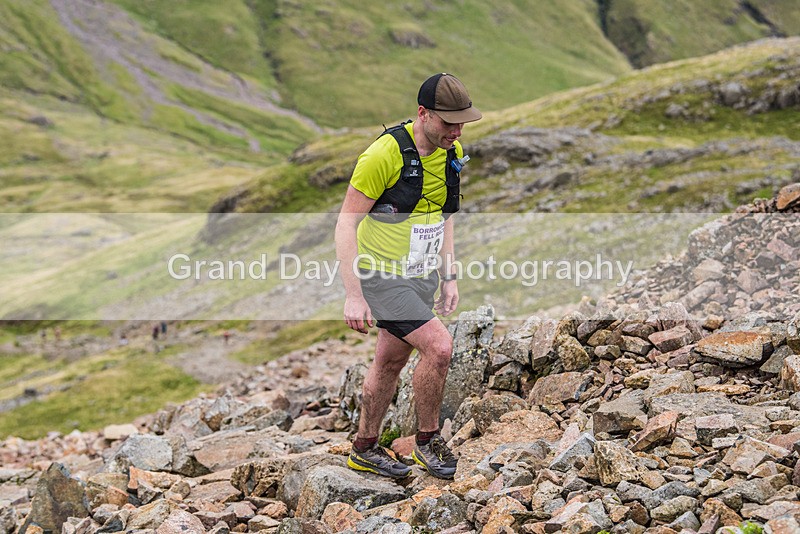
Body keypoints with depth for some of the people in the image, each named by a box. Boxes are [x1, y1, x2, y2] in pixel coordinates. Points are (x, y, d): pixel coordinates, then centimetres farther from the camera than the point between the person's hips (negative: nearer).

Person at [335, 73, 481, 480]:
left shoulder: (452, 153, 1)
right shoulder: (386, 153, -23)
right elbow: (346, 223, -19)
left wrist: (448, 278, 11)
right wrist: (353, 295, -22)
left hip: (421, 276, 7)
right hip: (381, 276, -7)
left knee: (390, 363, 16)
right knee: (439, 346, -18)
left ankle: (364, 450, 32)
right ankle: (427, 440, 3)